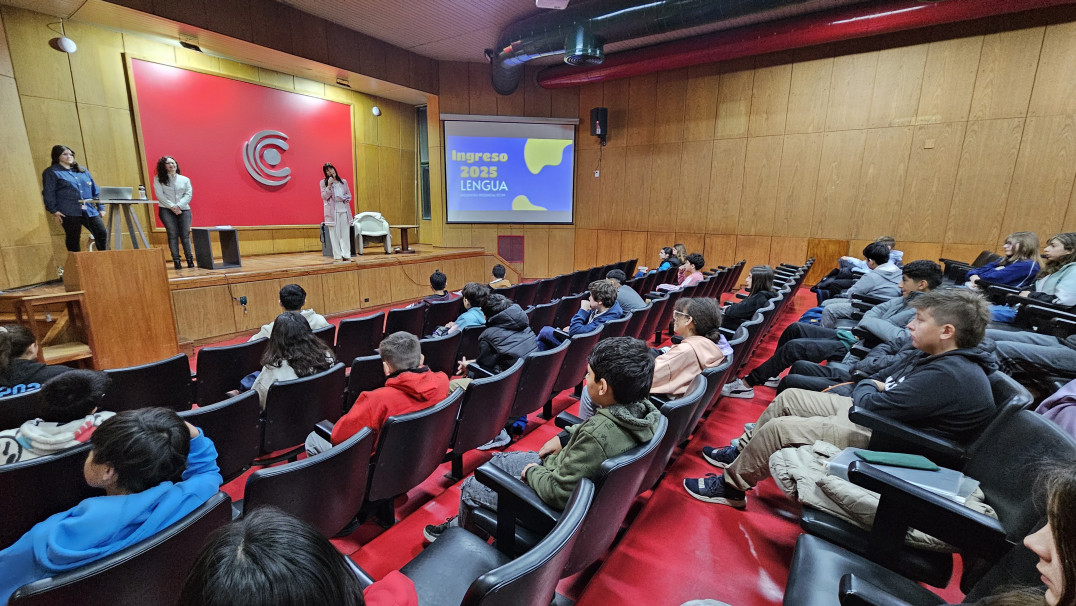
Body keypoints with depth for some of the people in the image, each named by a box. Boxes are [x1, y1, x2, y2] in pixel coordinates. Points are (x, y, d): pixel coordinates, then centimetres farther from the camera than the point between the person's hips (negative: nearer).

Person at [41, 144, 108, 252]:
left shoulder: (83, 171, 20)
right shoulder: (51, 172, 6)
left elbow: (94, 190, 19)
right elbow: (48, 193, 0)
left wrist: (100, 207, 11)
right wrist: (54, 211, -9)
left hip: (89, 210, 4)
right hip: (69, 212, -3)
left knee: (102, 233, -9)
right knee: (73, 239, 1)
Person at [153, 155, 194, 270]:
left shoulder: (185, 179, 15)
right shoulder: (159, 179, 10)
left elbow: (188, 194, 5)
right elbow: (159, 195, 0)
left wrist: (178, 206, -9)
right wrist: (172, 206, -12)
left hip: (183, 210, 1)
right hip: (166, 210, -1)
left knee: (185, 234, -6)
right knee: (173, 234, -9)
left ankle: (190, 259, -4)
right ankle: (176, 260, -10)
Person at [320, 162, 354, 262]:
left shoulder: (343, 181, 13)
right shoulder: (323, 182, 6)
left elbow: (349, 194, 15)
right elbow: (324, 196, -3)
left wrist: (345, 198, -6)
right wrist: (329, 185, -12)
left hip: (344, 209, 3)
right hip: (332, 210, -3)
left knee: (345, 233, 1)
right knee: (334, 233, -4)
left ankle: (346, 255, 5)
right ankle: (337, 256, 0)